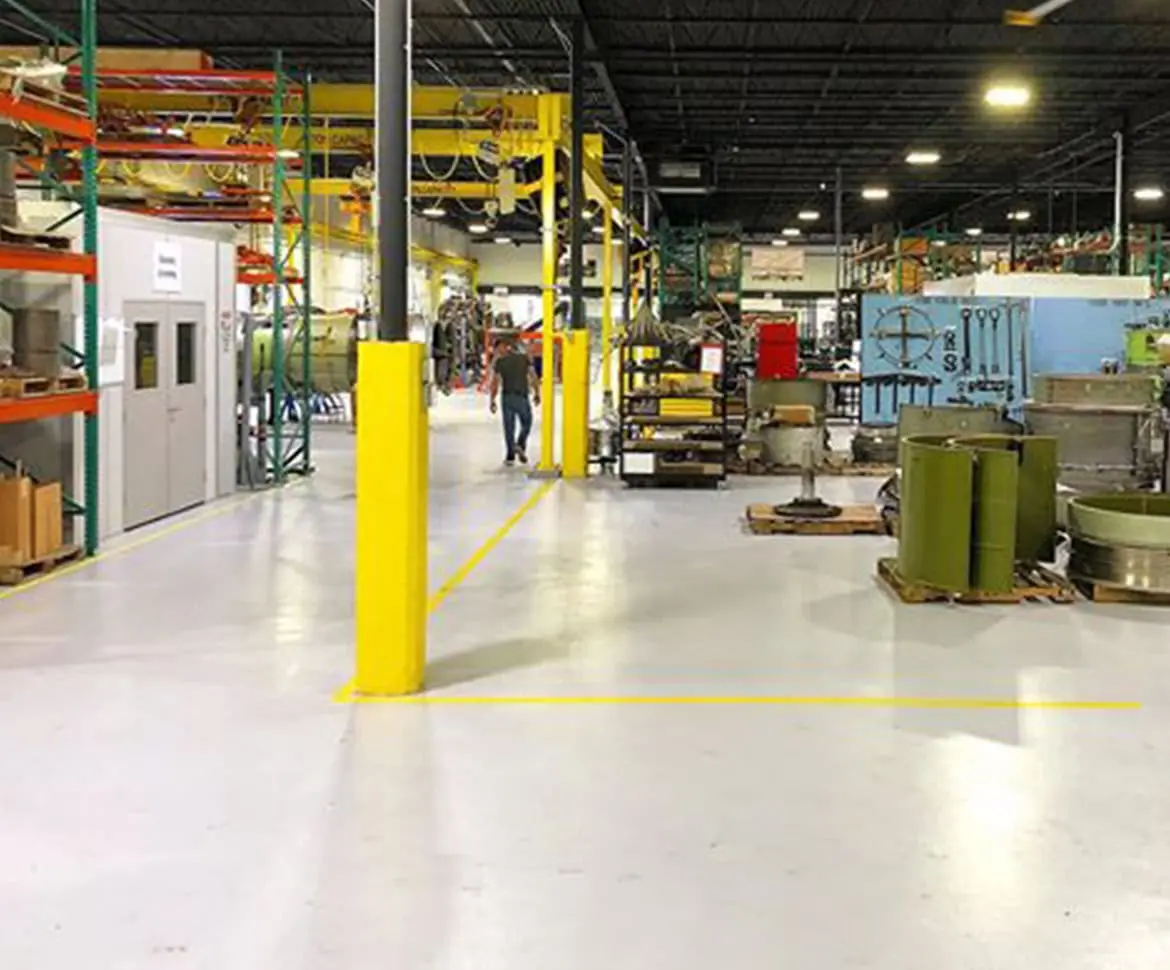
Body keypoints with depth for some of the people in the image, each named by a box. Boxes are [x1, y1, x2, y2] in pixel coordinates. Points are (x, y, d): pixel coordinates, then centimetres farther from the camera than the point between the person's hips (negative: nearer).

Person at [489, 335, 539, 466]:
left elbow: (495, 383, -2)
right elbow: (533, 377, -3)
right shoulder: (524, 358, 1)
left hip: (506, 397, 1)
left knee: (509, 427, 8)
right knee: (526, 423, 18)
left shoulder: (500, 362, 0)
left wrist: (493, 401, 4)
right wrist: (537, 393, 8)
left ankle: (510, 456, 8)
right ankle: (520, 445, -1)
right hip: (522, 397, -1)